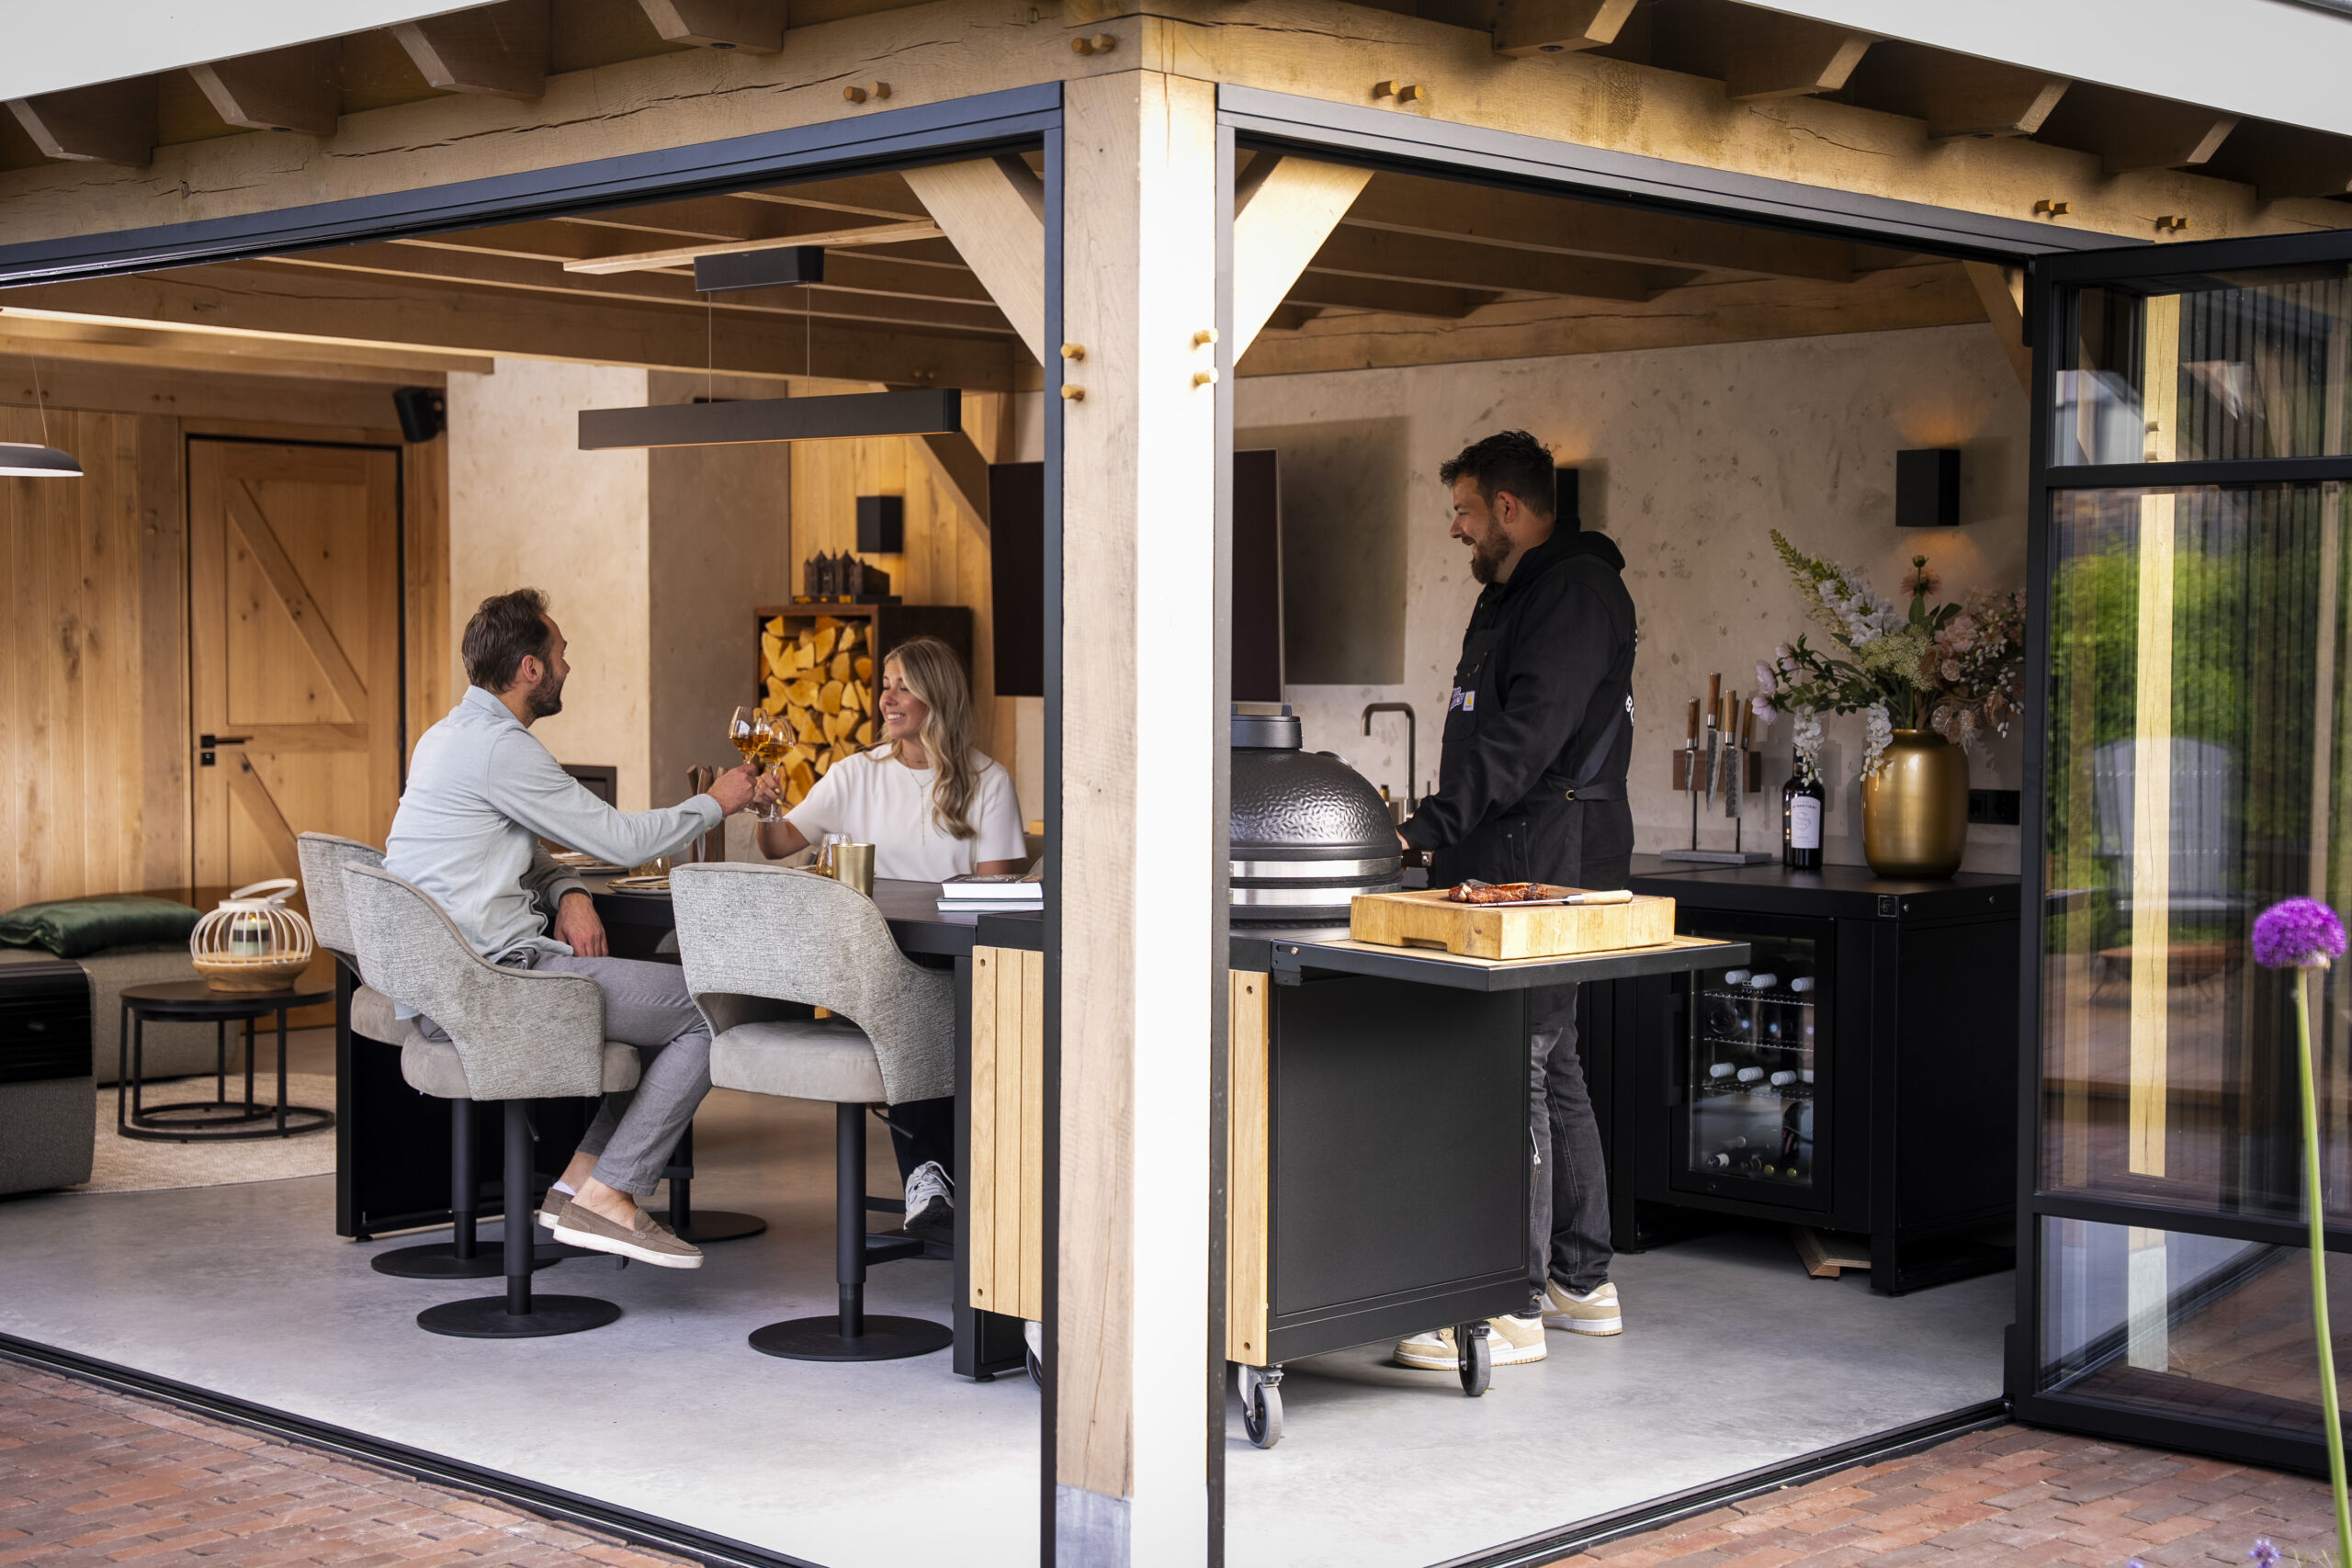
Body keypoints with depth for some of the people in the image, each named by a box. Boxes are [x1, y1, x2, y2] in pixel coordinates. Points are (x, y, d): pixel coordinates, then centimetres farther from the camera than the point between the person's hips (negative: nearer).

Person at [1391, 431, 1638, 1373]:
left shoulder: (1576, 592, -12)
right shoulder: (1513, 597, 22)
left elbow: (1527, 736, -23)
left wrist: (1434, 823, -27)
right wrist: (1441, 835, 15)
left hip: (1547, 867, -11)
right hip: (1517, 868, 11)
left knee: (1513, 1073, -12)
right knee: (1548, 1067, 14)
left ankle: (1514, 1310, -10)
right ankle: (1582, 1285, 22)